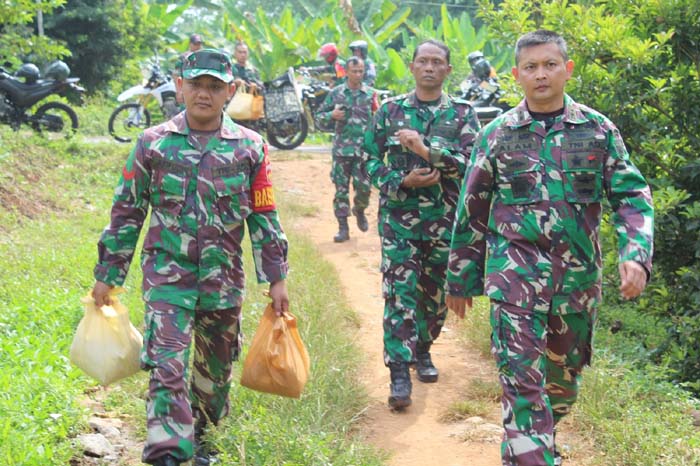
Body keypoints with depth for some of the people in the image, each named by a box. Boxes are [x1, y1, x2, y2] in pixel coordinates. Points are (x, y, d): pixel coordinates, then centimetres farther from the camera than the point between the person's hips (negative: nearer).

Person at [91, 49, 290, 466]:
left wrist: (276, 278, 3)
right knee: (167, 367, -14)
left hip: (224, 280, 2)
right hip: (168, 275, -2)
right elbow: (126, 213, 4)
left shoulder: (250, 147, 1)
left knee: (216, 369, 14)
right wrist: (107, 275, 4)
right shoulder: (153, 144, -1)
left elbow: (264, 218, 5)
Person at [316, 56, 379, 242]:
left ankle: (359, 210, 29)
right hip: (342, 148, 0)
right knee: (341, 189, 1)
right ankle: (343, 228, 8)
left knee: (364, 186, -3)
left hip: (364, 149, 0)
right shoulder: (336, 92, 4)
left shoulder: (371, 93, 4)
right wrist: (332, 115, -11)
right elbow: (320, 114, 10)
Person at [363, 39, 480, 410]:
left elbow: (472, 164, -9)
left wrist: (426, 150, -21)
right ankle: (400, 375, -8)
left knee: (435, 294, 12)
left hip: (445, 219, 1)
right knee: (399, 295, -9)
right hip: (399, 216, -1)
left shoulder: (462, 114, 4)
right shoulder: (390, 110, 5)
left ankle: (422, 351, 35)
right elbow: (370, 160, 6)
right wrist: (401, 181, -11)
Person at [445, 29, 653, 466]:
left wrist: (636, 255, -16)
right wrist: (461, 279, 9)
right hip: (515, 270, -2)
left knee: (564, 376, 14)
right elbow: (471, 213, 7)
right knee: (522, 377, -11)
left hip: (579, 272, 2)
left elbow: (632, 197, 1)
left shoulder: (598, 130, 2)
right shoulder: (497, 135, 1)